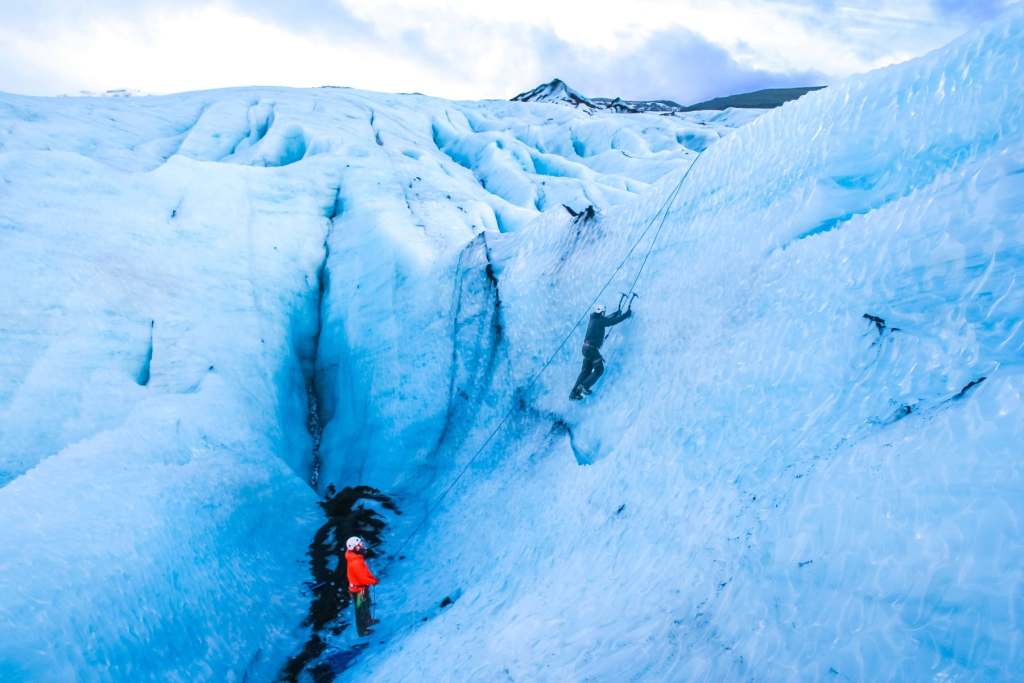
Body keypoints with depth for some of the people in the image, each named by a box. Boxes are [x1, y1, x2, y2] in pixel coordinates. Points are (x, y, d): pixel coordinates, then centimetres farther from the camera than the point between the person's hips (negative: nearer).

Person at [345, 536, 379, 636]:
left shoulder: (356, 558, -2)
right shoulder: (355, 562, -33)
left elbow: (365, 572, 10)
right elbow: (362, 578, -29)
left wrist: (372, 577, -2)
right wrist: (374, 581, -15)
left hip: (362, 587, 9)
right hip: (359, 590, -9)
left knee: (366, 605, 29)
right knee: (361, 610, 9)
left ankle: (368, 621, 50)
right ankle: (362, 630, 26)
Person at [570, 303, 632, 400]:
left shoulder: (594, 318, 14)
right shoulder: (600, 321, -11)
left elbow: (608, 318, 30)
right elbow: (615, 320, -9)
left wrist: (619, 312, 37)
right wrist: (628, 312, 3)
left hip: (586, 347, 9)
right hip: (592, 348, -9)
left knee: (586, 370, 11)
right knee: (599, 369, 3)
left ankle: (574, 392, 7)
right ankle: (584, 386, -7)